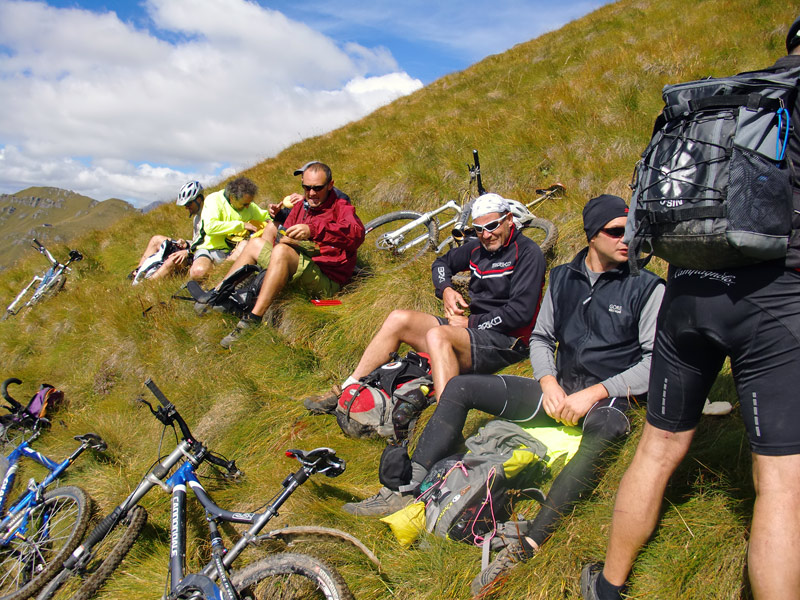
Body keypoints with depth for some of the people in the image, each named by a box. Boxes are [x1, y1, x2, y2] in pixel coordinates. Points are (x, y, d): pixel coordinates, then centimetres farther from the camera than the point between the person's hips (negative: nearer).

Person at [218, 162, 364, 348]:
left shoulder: (341, 206, -3)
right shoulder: (301, 206, 17)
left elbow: (357, 233, -26)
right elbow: (283, 235, 15)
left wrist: (313, 230, -38)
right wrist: (282, 238, -12)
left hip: (326, 281, -8)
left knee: (282, 251, -31)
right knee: (256, 243, 11)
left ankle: (252, 321, -37)